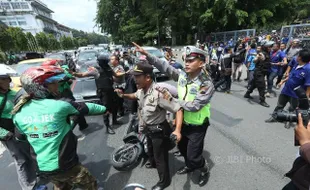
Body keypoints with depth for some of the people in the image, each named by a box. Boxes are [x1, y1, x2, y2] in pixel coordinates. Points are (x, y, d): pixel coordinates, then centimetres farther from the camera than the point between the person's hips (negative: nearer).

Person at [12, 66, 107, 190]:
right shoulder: (60, 105, -22)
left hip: (41, 168, 6)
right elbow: (87, 108, -8)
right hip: (66, 166, -5)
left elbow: (22, 137, 11)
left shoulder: (18, 113, -6)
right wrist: (104, 109, 9)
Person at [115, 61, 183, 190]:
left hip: (159, 130, -8)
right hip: (148, 128, 8)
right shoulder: (141, 90, -9)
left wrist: (177, 130, -43)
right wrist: (123, 95, -3)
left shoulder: (159, 93, -36)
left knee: (160, 156, 12)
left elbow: (178, 110, -32)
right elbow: (135, 96, 15)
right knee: (151, 149, 33)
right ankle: (152, 163, 64)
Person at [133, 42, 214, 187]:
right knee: (181, 147, 25)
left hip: (197, 126, -6)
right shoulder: (182, 75, -9)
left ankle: (204, 169, 41)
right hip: (183, 122, 6)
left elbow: (194, 106, -29)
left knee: (193, 156, 6)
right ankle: (189, 166, 56)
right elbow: (164, 66, -10)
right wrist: (146, 54, -15)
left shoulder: (206, 84, -25)